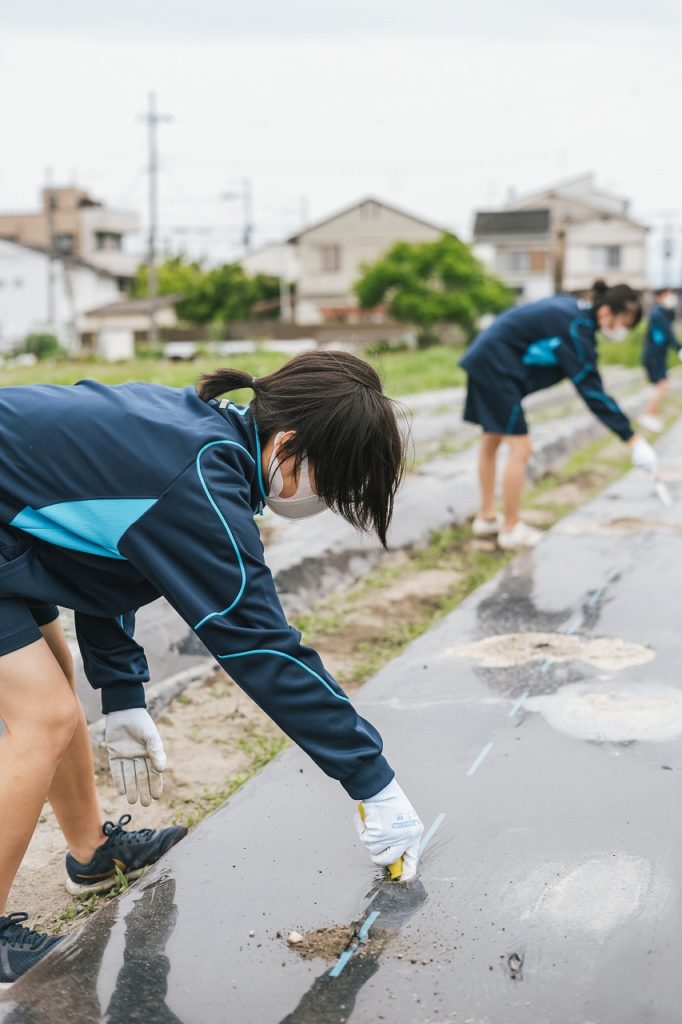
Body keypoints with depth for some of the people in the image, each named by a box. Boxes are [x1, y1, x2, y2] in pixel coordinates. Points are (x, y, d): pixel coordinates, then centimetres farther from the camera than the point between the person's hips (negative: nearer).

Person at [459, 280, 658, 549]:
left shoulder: (572, 307, 5)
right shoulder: (577, 328, -22)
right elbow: (591, 390, -25)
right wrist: (632, 439, -25)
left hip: (485, 363, 10)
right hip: (496, 367, -10)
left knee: (492, 441, 18)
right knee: (520, 448, -6)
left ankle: (486, 517, 29)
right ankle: (511, 530, 4)